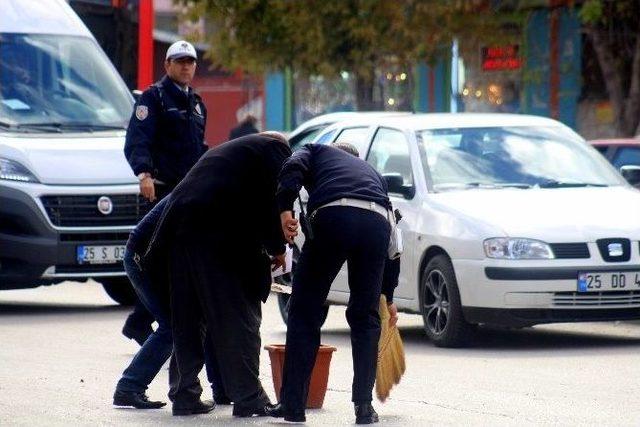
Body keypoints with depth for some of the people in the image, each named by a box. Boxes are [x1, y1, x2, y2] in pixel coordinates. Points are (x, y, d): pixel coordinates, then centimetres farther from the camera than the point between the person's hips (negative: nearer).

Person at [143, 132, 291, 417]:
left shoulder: (224, 150, 32)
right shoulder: (275, 148, 11)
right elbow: (274, 198, -2)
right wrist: (276, 249, 8)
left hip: (181, 223, 7)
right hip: (222, 231, -7)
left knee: (187, 318, 14)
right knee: (240, 316, -1)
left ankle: (186, 393, 14)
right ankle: (248, 398, -2)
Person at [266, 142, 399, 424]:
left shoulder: (317, 151, 32)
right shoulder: (371, 171, 40)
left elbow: (292, 168, 5)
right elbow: (392, 244, 39)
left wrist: (285, 209, -8)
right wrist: (388, 297, 45)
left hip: (332, 215, -3)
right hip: (377, 220, 3)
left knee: (304, 314, 8)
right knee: (365, 317, 17)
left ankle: (293, 404, 9)